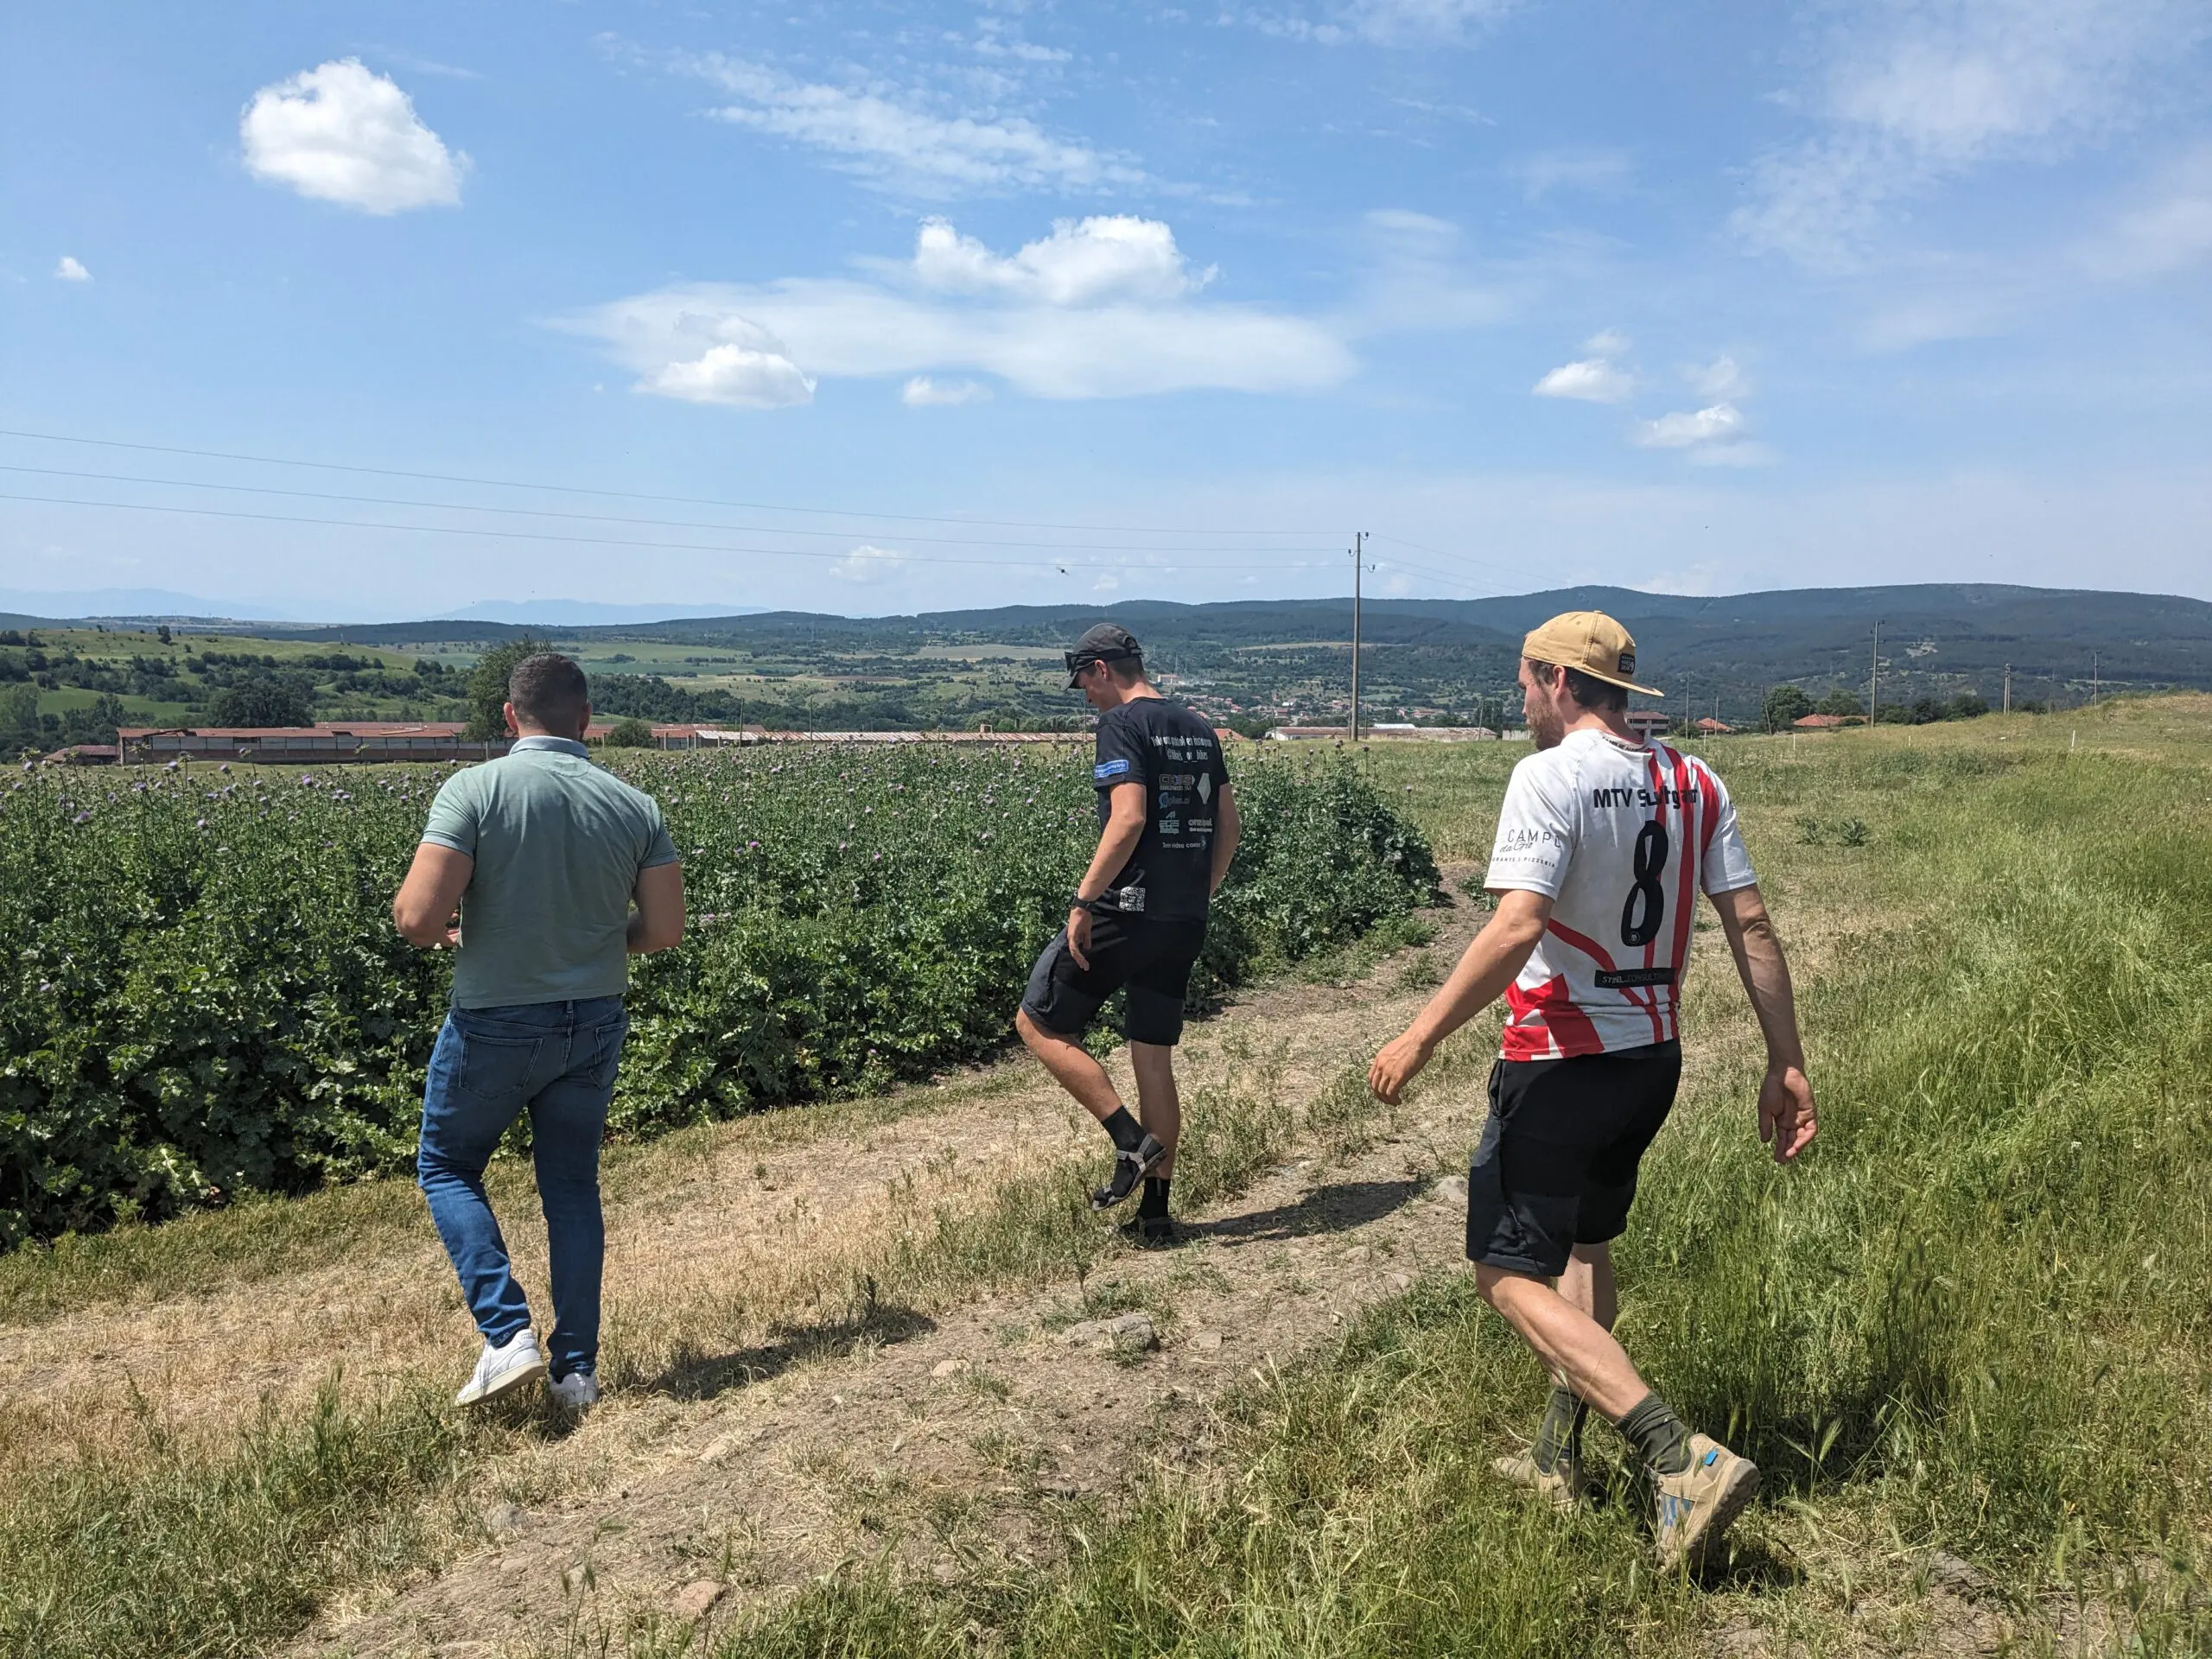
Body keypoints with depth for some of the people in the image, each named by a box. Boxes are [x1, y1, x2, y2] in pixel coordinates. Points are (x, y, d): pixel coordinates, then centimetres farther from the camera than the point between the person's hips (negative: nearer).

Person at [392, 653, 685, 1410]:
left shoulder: (474, 789, -14)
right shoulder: (634, 807, -3)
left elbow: (418, 917, -21)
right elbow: (664, 930, -2)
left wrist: (443, 930, 3)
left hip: (495, 1024, -3)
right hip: (594, 1024, 4)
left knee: (448, 1166, 18)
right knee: (572, 1185, 16)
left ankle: (508, 1334, 4)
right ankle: (577, 1369, 20)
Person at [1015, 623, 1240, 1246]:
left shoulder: (1121, 723, -10)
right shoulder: (1199, 729, 15)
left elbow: (1129, 819, -23)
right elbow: (1228, 830, 16)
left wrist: (1083, 901, -20)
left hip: (1124, 913, -8)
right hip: (1184, 924, 8)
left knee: (1038, 1024, 7)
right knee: (1155, 1059, 12)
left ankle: (1132, 1141, -1)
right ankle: (1156, 1212, 16)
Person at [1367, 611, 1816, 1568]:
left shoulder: (1551, 777, -16)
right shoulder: (1695, 784, 5)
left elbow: (1517, 927, -26)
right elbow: (1752, 928, 3)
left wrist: (1421, 1038, -21)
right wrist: (1787, 1067, 7)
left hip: (1560, 1066, -8)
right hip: (1653, 1058, 8)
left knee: (1511, 1275, 0)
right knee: (1584, 1246, 24)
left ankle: (1684, 1460, -10)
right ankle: (1558, 1460, 34)